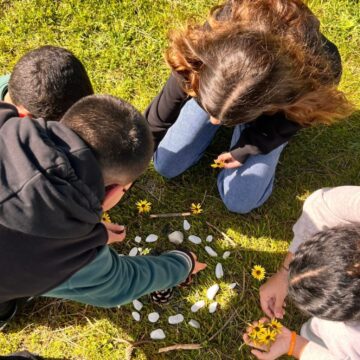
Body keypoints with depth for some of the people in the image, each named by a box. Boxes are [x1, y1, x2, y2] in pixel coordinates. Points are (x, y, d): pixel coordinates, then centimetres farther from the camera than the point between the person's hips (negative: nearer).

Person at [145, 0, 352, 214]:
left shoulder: (318, 73, -44)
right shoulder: (210, 42, -41)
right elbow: (173, 96, -23)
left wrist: (246, 149, -14)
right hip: (211, 87, 1)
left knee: (238, 202, -3)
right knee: (165, 165, 4)